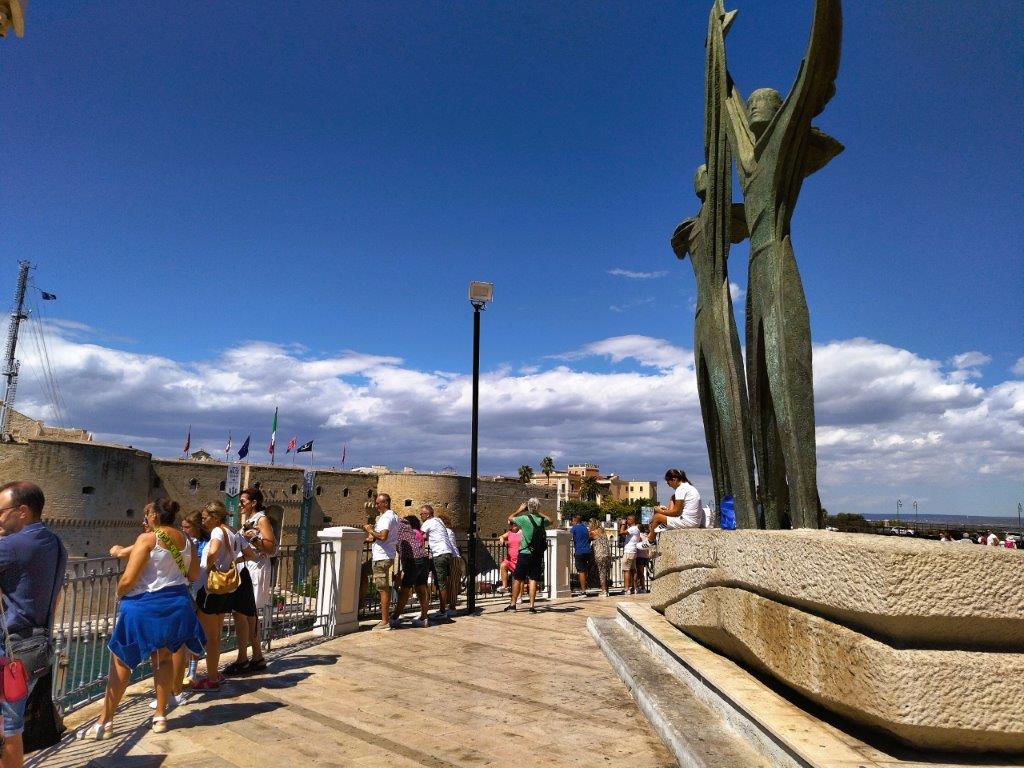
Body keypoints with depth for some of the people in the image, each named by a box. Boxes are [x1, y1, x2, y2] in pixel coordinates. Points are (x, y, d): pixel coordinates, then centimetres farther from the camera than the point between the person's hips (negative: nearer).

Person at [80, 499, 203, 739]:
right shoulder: (185, 540, 4)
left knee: (121, 660, 9)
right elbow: (194, 574, 14)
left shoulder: (148, 538, -13)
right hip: (176, 604, 5)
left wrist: (119, 593, 3)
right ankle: (160, 716, 24)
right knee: (164, 657, 18)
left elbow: (128, 579, -17)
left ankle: (105, 722, 16)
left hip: (145, 605, -5)